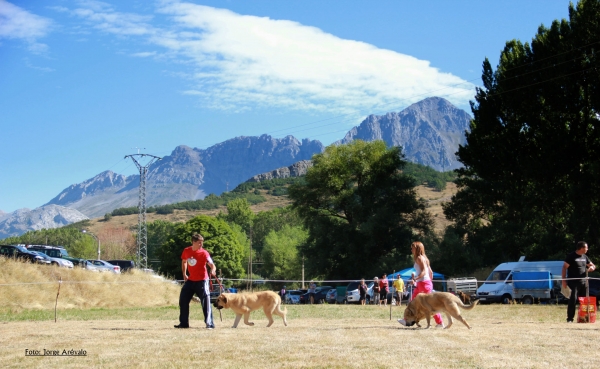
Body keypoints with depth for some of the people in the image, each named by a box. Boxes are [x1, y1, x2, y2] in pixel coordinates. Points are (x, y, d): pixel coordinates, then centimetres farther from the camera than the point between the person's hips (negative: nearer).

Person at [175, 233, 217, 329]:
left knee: (205, 302, -10)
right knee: (183, 300, 8)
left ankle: (210, 324, -3)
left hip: (201, 281, -5)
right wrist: (184, 274, 13)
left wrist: (213, 270, -47)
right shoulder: (186, 251, -2)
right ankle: (184, 323, 21)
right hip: (190, 280, 5)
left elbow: (212, 265, -25)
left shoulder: (204, 253, -15)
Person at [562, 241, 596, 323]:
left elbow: (592, 265, 23)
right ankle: (570, 318, -7)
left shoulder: (585, 257, 13)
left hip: (583, 282, 7)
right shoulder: (571, 256, -6)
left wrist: (592, 267, -3)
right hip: (573, 282, -7)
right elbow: (564, 267, -8)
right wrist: (564, 280, -14)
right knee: (573, 300, -11)